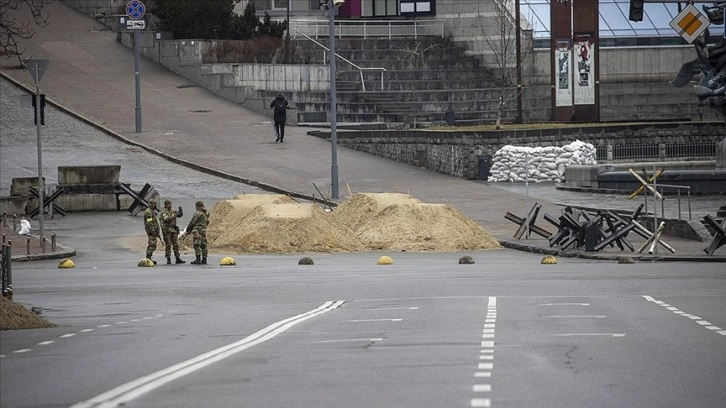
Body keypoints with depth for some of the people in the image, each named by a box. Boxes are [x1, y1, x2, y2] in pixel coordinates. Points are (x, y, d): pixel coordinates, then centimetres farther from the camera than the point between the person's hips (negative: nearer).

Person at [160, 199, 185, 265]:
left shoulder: (172, 211, 14)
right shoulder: (163, 212, -7)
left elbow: (180, 215, 14)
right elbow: (166, 219, -23)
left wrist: (180, 211, -7)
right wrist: (175, 215, -27)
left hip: (174, 230, 6)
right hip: (167, 230, -6)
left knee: (176, 244, 4)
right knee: (168, 245, -4)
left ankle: (178, 258, 6)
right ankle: (168, 259, 0)